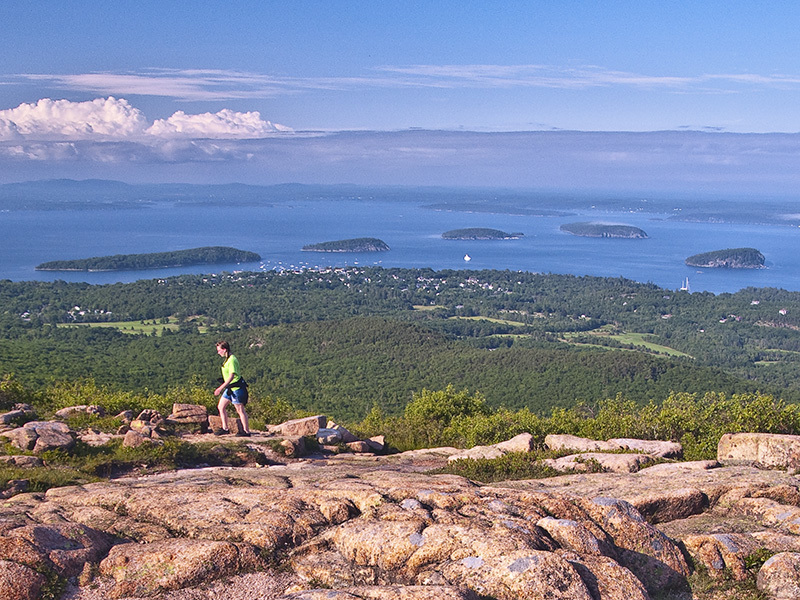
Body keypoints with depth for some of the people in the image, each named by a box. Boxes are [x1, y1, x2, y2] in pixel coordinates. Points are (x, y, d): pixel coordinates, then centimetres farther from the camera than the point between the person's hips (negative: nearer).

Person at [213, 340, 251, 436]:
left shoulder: (232, 360, -20)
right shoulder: (227, 359, 10)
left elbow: (231, 376, -25)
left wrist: (220, 388, -27)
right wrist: (223, 387, 25)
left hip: (236, 388, -10)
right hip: (230, 388, 10)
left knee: (240, 410, -3)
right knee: (221, 407, 11)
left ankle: (246, 431, 4)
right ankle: (225, 428, 18)